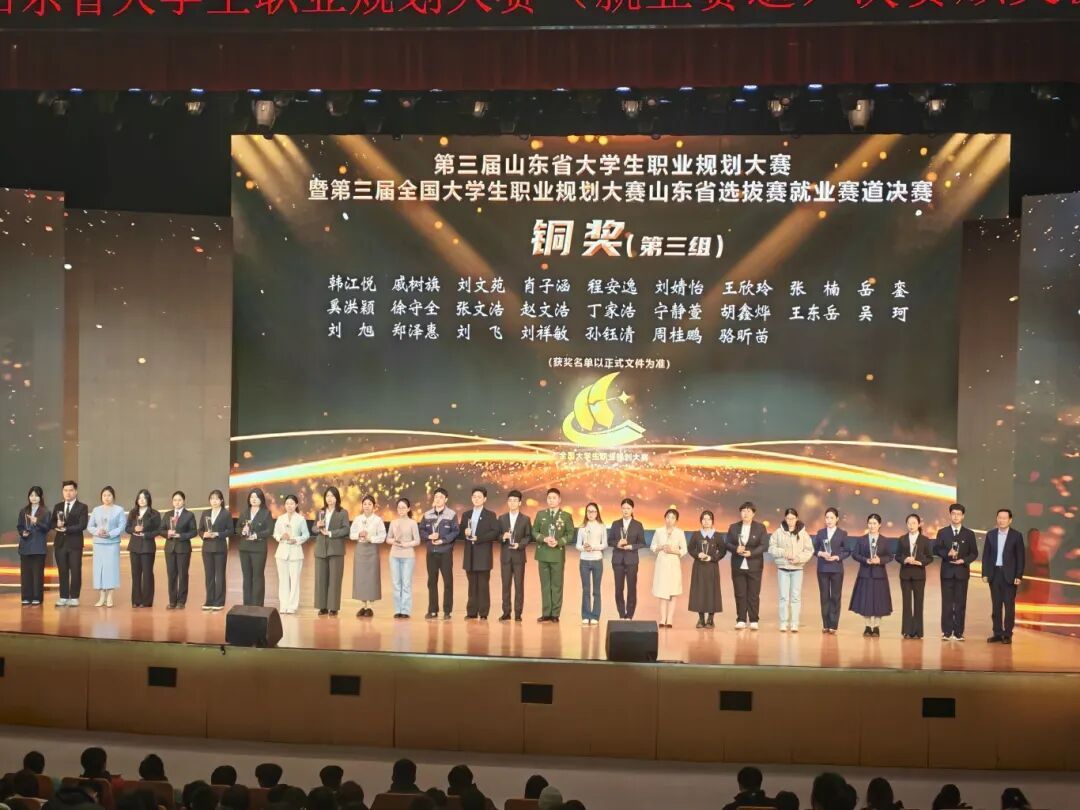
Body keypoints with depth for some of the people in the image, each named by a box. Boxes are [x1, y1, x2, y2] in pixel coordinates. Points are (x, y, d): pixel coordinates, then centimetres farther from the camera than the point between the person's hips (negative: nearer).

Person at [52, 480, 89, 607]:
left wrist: (67, 529, -18)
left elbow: (82, 525, -12)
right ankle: (64, 597, 11)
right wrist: (57, 525, -10)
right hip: (60, 543, 4)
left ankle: (74, 598, 4)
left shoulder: (82, 507, -2)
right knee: (62, 572, 6)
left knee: (75, 571, -2)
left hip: (75, 543, -4)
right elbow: (52, 523, 12)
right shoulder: (58, 507, 14)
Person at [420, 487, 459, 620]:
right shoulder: (427, 515, 8)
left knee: (448, 581, -2)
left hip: (445, 552, -3)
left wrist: (443, 540, -16)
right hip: (431, 552, 3)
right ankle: (432, 610, 13)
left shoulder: (451, 515, -3)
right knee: (432, 581, 6)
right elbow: (421, 530, 9)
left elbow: (455, 532, -7)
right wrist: (429, 536, -10)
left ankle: (447, 610, 4)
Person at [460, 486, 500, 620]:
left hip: (483, 555, -4)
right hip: (470, 555, 4)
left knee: (483, 585, -3)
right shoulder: (466, 514, 16)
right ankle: (472, 612, 8)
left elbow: (495, 533, -7)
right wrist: (465, 533, -9)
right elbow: (460, 532, 15)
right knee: (472, 584, 5)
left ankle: (483, 613, -2)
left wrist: (479, 538, -15)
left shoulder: (490, 515, 3)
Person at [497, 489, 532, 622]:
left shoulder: (525, 519, 4)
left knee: (519, 585, -1)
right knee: (506, 584, 2)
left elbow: (529, 537, 1)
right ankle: (506, 612, 6)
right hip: (505, 555, 2)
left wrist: (520, 544, -15)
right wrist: (503, 537, -14)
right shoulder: (502, 518, 10)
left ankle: (518, 613, 2)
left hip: (519, 555, -2)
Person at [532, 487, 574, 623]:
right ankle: (546, 613, 8)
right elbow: (534, 532, 7)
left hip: (558, 554, -2)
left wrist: (558, 542, -16)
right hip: (543, 554, 2)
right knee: (545, 584, 5)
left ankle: (555, 613, 3)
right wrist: (544, 539, -12)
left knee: (557, 585, 0)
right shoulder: (541, 514, 9)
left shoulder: (566, 516, 2)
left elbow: (570, 534, -1)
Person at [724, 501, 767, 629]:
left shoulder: (760, 528, 2)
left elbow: (763, 545, -6)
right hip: (738, 566, 2)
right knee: (740, 595, 3)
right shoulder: (733, 527, 9)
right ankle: (741, 620, 7)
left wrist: (751, 553, -21)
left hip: (754, 566, -2)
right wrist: (736, 549, -17)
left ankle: (754, 621, 6)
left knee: (753, 595, 0)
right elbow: (727, 543, 3)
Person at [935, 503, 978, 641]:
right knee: (947, 603, 0)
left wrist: (964, 560, -12)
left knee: (960, 603, 0)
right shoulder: (942, 532, 7)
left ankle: (958, 632, 3)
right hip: (947, 572, 0)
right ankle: (947, 632, 3)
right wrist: (947, 553, -16)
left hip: (962, 572, 0)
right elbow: (936, 549, 2)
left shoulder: (969, 534, 6)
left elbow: (974, 553, 5)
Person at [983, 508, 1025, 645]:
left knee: (1009, 605, 0)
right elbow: (986, 555, 8)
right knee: (996, 605, 6)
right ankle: (997, 633, 11)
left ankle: (1007, 635, 3)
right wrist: (985, 573, 1)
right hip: (994, 573, 3)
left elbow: (1020, 557, -3)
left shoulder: (1016, 536, -2)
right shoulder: (990, 535, 8)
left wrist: (1018, 576, -9)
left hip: (1009, 575, -3)